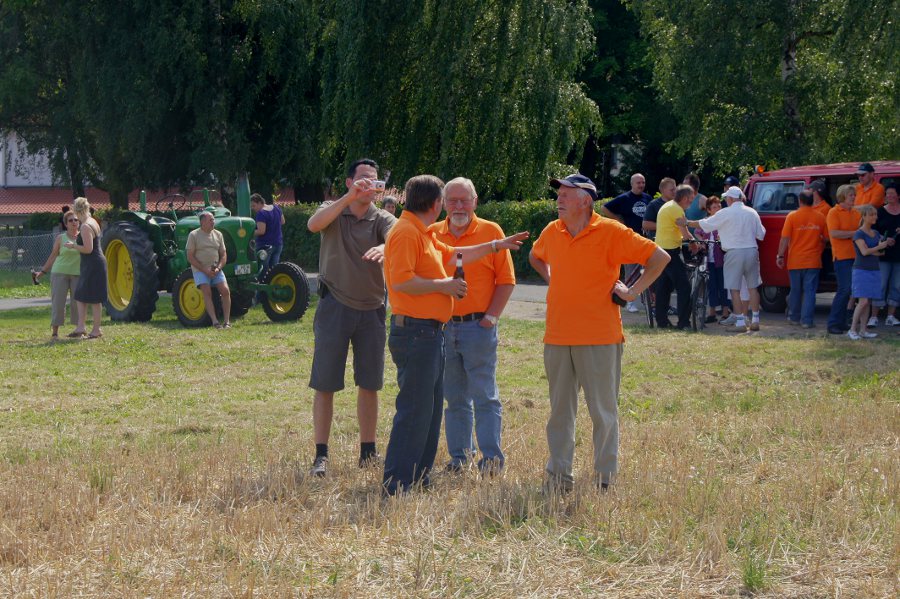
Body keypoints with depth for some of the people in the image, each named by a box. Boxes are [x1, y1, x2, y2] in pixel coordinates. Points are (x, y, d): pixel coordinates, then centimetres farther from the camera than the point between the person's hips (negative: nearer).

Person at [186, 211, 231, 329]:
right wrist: (205, 270, -14)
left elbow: (223, 255, 12)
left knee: (225, 290, -15)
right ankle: (215, 321, -28)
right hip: (200, 270, -4)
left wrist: (218, 268, -7)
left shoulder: (218, 234, 11)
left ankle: (227, 321, -12)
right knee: (207, 292, -24)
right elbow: (190, 257, -6)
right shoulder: (194, 235, -3)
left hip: (216, 270, 4)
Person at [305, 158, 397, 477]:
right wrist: (350, 197, -32)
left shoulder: (382, 219, 1)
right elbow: (313, 224, -23)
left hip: (371, 310, 2)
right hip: (335, 307, -2)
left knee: (370, 384, 8)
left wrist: (386, 248, -45)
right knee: (325, 384, -2)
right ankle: (321, 455, 1)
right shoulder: (334, 210, 1)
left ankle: (368, 452, 19)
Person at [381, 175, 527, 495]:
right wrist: (443, 285, -14)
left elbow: (452, 255, 34)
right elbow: (401, 281, -25)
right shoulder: (406, 232, -15)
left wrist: (496, 245, 37)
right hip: (415, 332, -11)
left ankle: (418, 478, 22)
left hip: (429, 333, 11)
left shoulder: (423, 235, 18)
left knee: (430, 409, 15)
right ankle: (396, 484, -8)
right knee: (414, 410, -10)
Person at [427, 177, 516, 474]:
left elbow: (506, 279, 0)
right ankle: (459, 456, 18)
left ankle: (492, 458, 2)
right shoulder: (432, 234, 8)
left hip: (478, 326, -3)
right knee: (454, 398, 10)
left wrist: (492, 316, -8)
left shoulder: (491, 232, 0)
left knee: (485, 396, -2)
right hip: (443, 326, 4)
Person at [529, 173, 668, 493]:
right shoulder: (552, 232, 8)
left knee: (603, 412, 2)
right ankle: (558, 476, 16)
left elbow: (659, 257, -6)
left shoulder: (611, 232, -9)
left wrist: (633, 291, -8)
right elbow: (535, 257, 31)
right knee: (560, 411, 9)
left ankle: (605, 478, 11)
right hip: (557, 337, 5)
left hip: (599, 338, -5)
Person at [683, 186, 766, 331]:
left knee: (735, 289, 1)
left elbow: (704, 224, 1)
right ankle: (755, 320, 12)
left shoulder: (724, 213, -6)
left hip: (734, 252, -4)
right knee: (753, 287, 12)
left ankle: (740, 322, -3)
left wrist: (687, 223, 15)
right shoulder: (752, 213, 6)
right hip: (752, 250, 4)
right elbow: (761, 234, 11)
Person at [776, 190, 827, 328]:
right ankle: (806, 320, -5)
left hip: (795, 261, 0)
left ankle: (794, 318, 22)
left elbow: (785, 238, -8)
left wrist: (780, 256, -2)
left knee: (795, 290, 12)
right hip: (813, 261, 0)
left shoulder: (792, 216, -6)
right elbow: (825, 239, 7)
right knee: (809, 291, 1)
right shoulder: (820, 217, 0)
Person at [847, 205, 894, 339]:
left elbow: (879, 253, 12)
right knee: (863, 301, -13)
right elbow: (864, 251, -18)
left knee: (868, 302, 5)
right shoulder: (859, 234, -8)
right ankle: (852, 329, -7)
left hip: (874, 270, 7)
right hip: (861, 271, -6)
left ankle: (863, 330, 7)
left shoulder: (876, 234, 13)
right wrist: (880, 246, -11)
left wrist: (886, 244, -6)